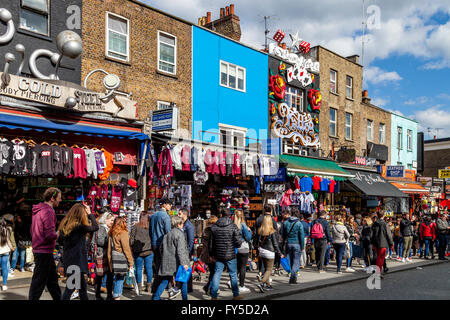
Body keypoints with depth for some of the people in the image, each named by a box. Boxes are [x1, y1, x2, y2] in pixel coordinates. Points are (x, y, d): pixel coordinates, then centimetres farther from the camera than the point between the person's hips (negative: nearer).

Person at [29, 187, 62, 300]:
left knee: (52, 278, 17)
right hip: (44, 251, -10)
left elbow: (33, 231, 22)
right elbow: (50, 234, -25)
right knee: (39, 281, -1)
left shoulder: (38, 210, 13)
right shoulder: (48, 211, -18)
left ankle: (58, 298, 26)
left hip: (38, 249, 10)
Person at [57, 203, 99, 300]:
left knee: (82, 286, 16)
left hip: (67, 258, 8)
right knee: (70, 288, -2)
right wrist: (90, 213, 1)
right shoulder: (79, 226, -16)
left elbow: (60, 241, 15)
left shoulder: (65, 224, 6)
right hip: (76, 260, -8)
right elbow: (95, 227, -6)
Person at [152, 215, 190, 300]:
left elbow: (161, 248, 16)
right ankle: (184, 298, 12)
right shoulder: (179, 234, -11)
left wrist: (164, 259, 26)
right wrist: (184, 263, -19)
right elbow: (180, 250, -18)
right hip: (176, 263, -6)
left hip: (167, 263, 6)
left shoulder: (167, 234, 11)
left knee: (165, 281, 13)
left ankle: (156, 297, 11)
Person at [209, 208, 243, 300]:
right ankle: (236, 295, 20)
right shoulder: (233, 226, -8)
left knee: (217, 274, 8)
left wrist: (212, 254, 17)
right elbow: (238, 242, -12)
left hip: (218, 255, 3)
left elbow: (211, 242, 6)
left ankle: (213, 296, 9)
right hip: (230, 255, -2)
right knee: (233, 275, 10)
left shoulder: (214, 227, 1)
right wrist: (238, 244, 12)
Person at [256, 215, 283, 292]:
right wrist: (280, 253, -1)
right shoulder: (272, 232, -14)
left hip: (262, 251, 5)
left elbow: (257, 241, 2)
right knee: (269, 270, 2)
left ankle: (268, 285, 23)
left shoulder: (260, 230, -2)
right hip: (269, 252, -5)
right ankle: (261, 283, -13)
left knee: (266, 269, 18)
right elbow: (275, 244, -10)